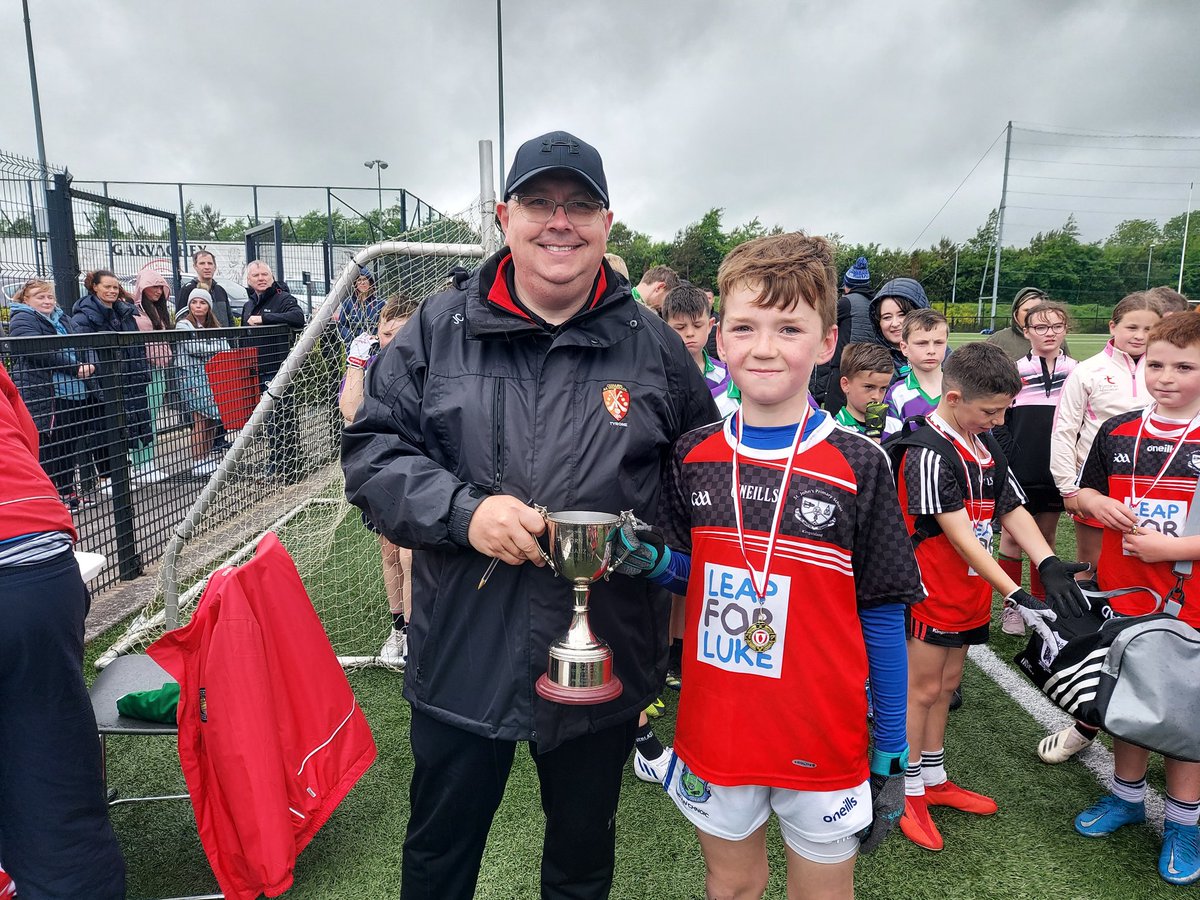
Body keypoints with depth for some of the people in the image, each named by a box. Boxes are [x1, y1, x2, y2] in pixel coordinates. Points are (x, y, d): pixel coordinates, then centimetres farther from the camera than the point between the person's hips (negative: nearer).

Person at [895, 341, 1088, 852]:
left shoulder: (986, 444, 7)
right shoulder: (928, 451, -21)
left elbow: (1013, 510, 7)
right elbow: (957, 533, -24)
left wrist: (1049, 565, -7)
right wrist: (1013, 593, -26)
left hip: (970, 592, 8)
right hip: (933, 591, -8)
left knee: (946, 685, 19)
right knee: (921, 690, 5)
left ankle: (934, 780, 36)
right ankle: (910, 794, 21)